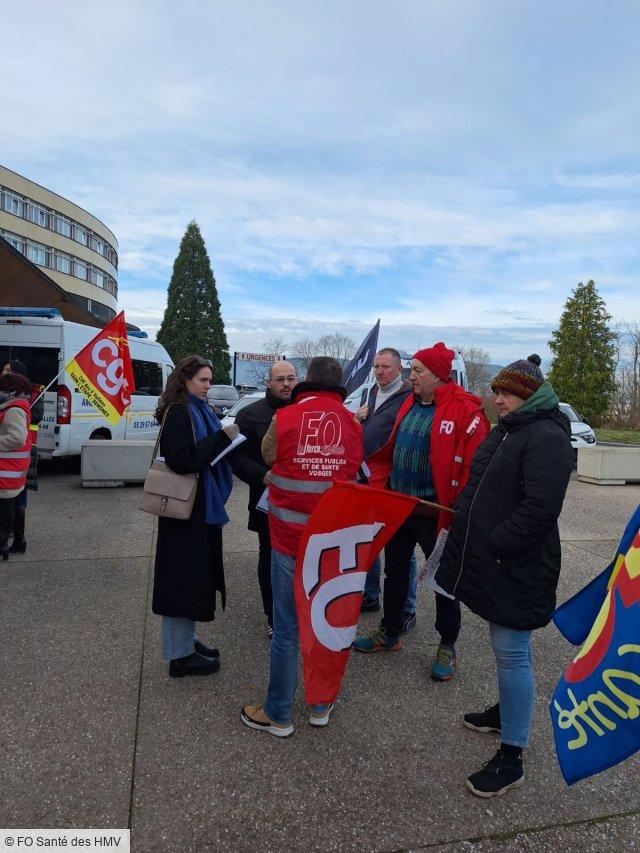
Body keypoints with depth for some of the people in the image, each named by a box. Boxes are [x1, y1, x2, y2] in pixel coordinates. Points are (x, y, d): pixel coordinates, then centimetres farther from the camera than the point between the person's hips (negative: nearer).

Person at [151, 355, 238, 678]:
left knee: (196, 575, 17)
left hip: (203, 506, 9)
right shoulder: (178, 413, -14)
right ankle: (180, 654, 11)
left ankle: (186, 640, 31)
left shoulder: (199, 410, 13)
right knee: (184, 575, -1)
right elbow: (182, 460, -23)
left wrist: (227, 437, 1)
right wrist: (221, 438, -23)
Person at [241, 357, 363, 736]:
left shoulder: (284, 418, -11)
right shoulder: (353, 424, -3)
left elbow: (267, 456, 6)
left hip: (290, 539, -3)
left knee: (287, 628, 8)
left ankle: (278, 715, 23)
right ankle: (321, 705, 33)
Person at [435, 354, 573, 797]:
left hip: (517, 567, -9)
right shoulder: (507, 429, 13)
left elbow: (539, 509, -25)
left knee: (512, 652, 0)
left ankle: (511, 758, 13)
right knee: (506, 648, 23)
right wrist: (465, 531, 12)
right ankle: (507, 711, 43)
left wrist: (494, 545, -20)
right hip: (491, 560, 9)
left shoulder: (548, 438, -17)